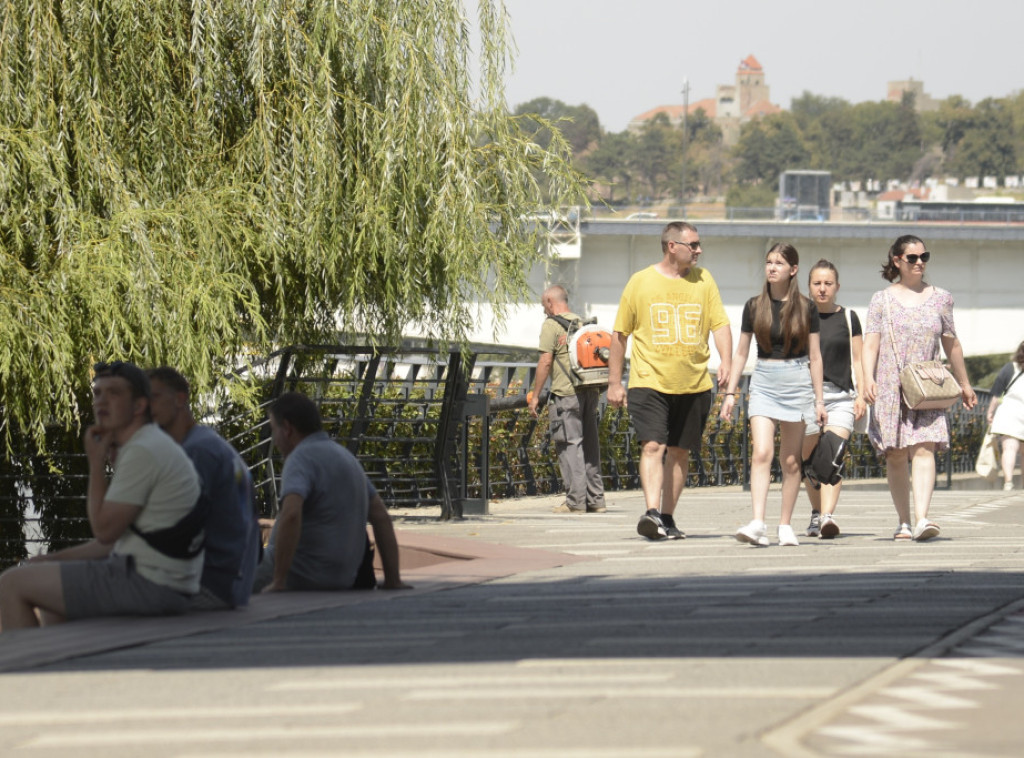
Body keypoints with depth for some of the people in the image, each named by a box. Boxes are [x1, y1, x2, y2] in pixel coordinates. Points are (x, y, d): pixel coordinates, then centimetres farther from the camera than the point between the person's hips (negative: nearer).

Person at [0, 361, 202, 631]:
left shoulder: (143, 452, -17)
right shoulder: (153, 446, 16)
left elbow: (104, 530, -16)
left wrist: (96, 464, -7)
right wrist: (55, 558, 15)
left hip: (148, 586, -11)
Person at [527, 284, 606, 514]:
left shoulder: (551, 325, -4)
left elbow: (545, 361, -10)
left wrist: (535, 395, -5)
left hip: (566, 393, -7)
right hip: (591, 391, 7)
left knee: (569, 445, -4)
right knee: (590, 444, 10)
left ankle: (576, 501, -7)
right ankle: (595, 499, 11)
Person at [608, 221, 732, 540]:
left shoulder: (703, 280, 8)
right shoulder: (641, 282, 1)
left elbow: (720, 324, 7)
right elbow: (620, 334, 6)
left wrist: (725, 361, -12)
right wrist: (614, 383, 5)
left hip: (694, 385, 3)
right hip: (650, 382, -3)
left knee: (679, 452, 8)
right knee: (652, 446, -17)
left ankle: (668, 517, 17)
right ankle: (651, 513, -27)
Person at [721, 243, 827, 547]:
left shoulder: (806, 308, 2)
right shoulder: (754, 306, 6)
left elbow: (815, 357, 5)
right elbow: (741, 352, 11)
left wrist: (819, 399, 3)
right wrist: (730, 391, 5)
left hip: (797, 382, 0)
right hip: (763, 382, 0)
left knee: (790, 460, 4)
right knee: (761, 453, -15)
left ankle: (785, 525, 12)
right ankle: (758, 524, -24)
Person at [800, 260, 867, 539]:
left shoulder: (848, 318, 11)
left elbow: (857, 360, 11)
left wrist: (861, 395, 1)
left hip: (841, 396, -1)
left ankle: (828, 516, -29)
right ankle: (816, 512, 26)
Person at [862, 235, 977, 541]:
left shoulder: (940, 298, 11)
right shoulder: (882, 300, 6)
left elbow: (951, 344, 19)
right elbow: (870, 343, -2)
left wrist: (964, 384, 24)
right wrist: (868, 379, -18)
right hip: (890, 388, 0)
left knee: (924, 450, -16)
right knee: (896, 456, 3)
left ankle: (921, 519, -27)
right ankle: (903, 522, 13)